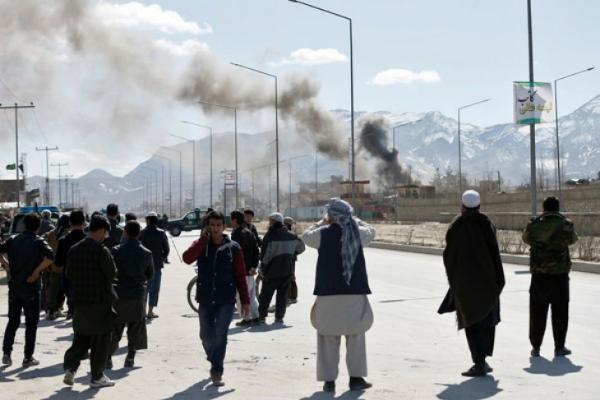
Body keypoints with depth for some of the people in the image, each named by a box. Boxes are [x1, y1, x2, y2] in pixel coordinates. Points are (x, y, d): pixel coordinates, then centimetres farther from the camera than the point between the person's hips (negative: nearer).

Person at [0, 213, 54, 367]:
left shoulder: (13, 240, 5)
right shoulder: (38, 242, -7)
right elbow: (50, 256, -24)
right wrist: (37, 271, -16)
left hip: (14, 286, 4)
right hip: (31, 288, -3)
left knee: (12, 321, 16)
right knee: (31, 323, 6)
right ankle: (28, 357, 6)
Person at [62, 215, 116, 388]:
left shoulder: (74, 250, 3)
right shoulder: (101, 251, -17)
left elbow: (68, 274, 9)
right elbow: (112, 273, -11)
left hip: (79, 301, 6)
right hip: (100, 302, -6)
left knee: (80, 339, 17)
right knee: (100, 341, 6)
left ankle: (70, 368, 1)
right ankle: (97, 377, 13)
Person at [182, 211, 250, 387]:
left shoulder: (233, 248, -1)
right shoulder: (201, 245, 2)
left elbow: (240, 276, 2)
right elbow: (187, 258, -19)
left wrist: (245, 301, 0)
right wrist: (204, 239, -18)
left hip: (226, 300, -2)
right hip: (205, 299, 2)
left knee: (220, 334, -13)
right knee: (206, 335, 10)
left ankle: (216, 372, -6)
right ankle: (214, 361, 37)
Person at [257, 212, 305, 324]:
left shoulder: (270, 235, -12)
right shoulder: (290, 236, 5)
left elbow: (265, 254, -13)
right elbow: (301, 247, 16)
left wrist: (262, 269, -4)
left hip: (273, 270, -4)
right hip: (288, 270, 4)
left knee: (265, 294, 7)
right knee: (283, 294, 10)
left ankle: (261, 316, 7)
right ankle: (279, 317, 7)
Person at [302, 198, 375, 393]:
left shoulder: (324, 233, -6)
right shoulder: (358, 233, -1)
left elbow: (305, 236, 15)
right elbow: (371, 231, 22)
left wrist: (322, 222, 26)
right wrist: (353, 220, 26)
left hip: (328, 293, -1)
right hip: (355, 292, 1)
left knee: (328, 337, 6)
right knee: (355, 336, 12)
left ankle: (329, 379, 8)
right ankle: (356, 377, 13)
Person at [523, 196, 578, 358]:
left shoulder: (534, 224, -1)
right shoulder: (566, 224, -5)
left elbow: (526, 238, 17)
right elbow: (573, 239, 14)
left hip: (539, 273, 2)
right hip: (560, 273, -1)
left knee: (537, 312, 8)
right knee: (560, 312, 7)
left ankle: (535, 347, 11)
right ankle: (559, 347, 9)